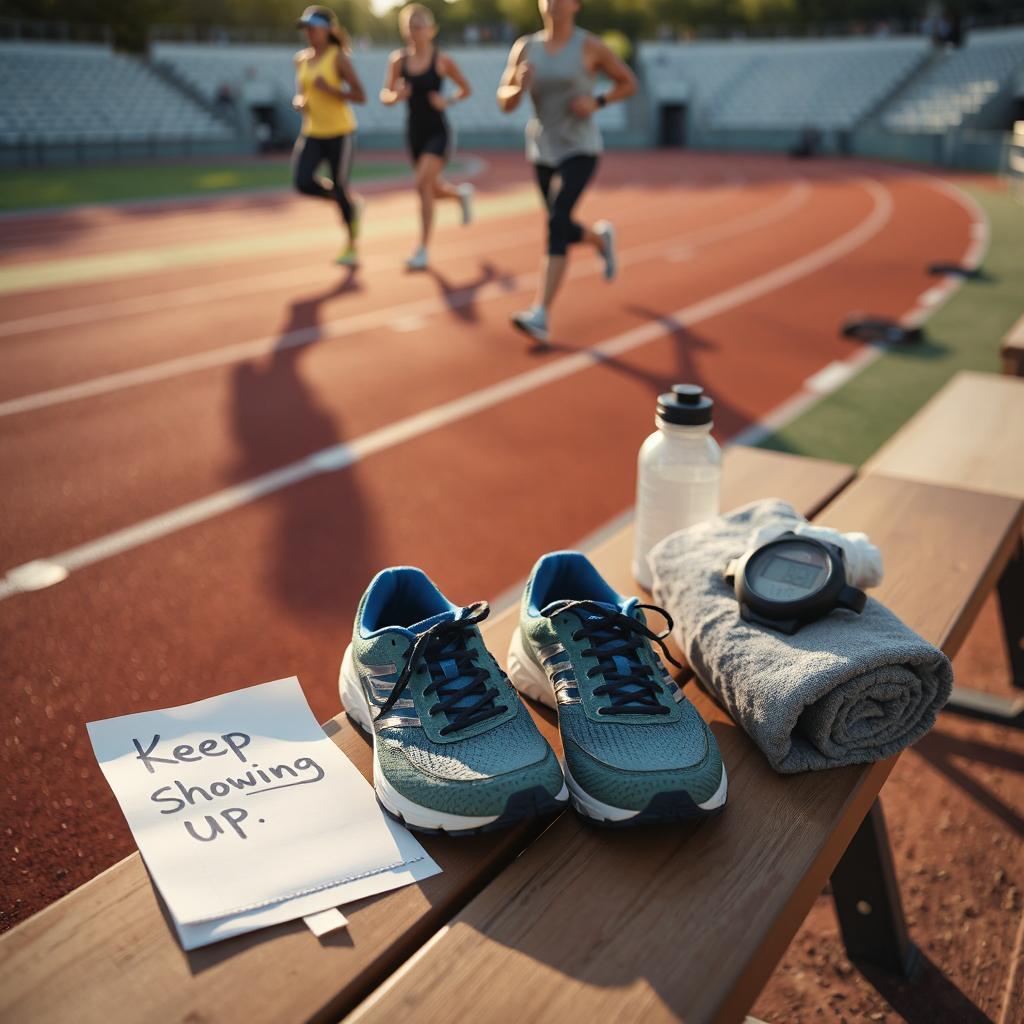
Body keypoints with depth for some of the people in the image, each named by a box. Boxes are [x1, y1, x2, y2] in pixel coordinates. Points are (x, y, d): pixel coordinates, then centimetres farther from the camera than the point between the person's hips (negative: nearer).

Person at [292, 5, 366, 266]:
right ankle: (351, 204, 15)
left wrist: (329, 89, -21)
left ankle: (352, 247, 15)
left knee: (340, 188, -3)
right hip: (312, 132, 5)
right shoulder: (301, 59, 9)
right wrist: (299, 102, -3)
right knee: (303, 183, -13)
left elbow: (360, 95, -10)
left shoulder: (339, 57, -7)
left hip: (339, 132, -5)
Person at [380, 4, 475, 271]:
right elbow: (385, 96, 6)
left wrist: (447, 101, -12)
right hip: (414, 131, 5)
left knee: (423, 183, -20)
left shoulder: (442, 61, -6)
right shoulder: (398, 60, 1)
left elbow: (465, 89, 6)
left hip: (438, 131, -4)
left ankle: (422, 251, -13)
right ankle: (462, 193, 51)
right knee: (435, 190, 14)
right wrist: (396, 96, -16)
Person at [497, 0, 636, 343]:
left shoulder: (590, 47, -6)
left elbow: (629, 83, 5)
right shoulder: (525, 47, 3)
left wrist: (596, 102, -13)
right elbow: (505, 103, 3)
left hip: (579, 150, -5)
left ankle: (540, 316, -26)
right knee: (563, 229, 15)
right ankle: (601, 237, 51)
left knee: (557, 223, -22)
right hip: (542, 150, 5)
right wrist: (519, 86, -20)